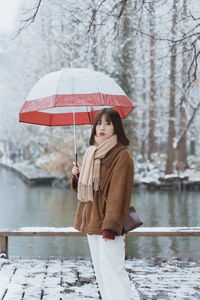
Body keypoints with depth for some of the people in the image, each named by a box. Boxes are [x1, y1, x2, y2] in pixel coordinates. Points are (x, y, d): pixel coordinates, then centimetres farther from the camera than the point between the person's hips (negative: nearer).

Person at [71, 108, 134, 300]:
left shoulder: (121, 155, -11)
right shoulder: (92, 152, 15)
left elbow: (118, 193, -18)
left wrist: (110, 225, -24)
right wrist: (77, 176, 1)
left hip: (107, 223, -8)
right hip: (91, 222, 9)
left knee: (113, 272, -10)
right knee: (100, 272, 13)